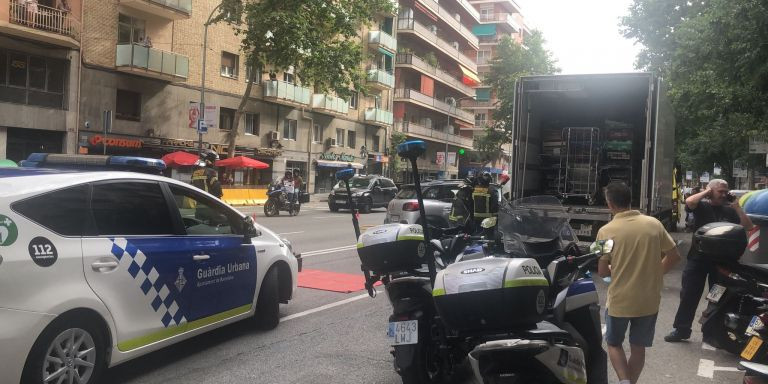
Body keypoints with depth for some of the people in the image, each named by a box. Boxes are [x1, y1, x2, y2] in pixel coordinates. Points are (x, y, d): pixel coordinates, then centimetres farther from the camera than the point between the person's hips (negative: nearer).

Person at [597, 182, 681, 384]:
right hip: (649, 300, 3)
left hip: (620, 300, -3)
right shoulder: (654, 224, -3)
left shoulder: (606, 231, -12)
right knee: (638, 347, 18)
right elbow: (674, 256, 3)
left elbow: (602, 272, -8)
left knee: (614, 344, 18)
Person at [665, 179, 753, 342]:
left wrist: (737, 207, -4)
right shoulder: (702, 205, -2)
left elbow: (748, 227, 1)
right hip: (698, 258, -2)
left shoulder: (729, 211, 7)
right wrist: (705, 192, -10)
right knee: (689, 295, 1)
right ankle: (681, 329, 11)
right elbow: (689, 201, -24)